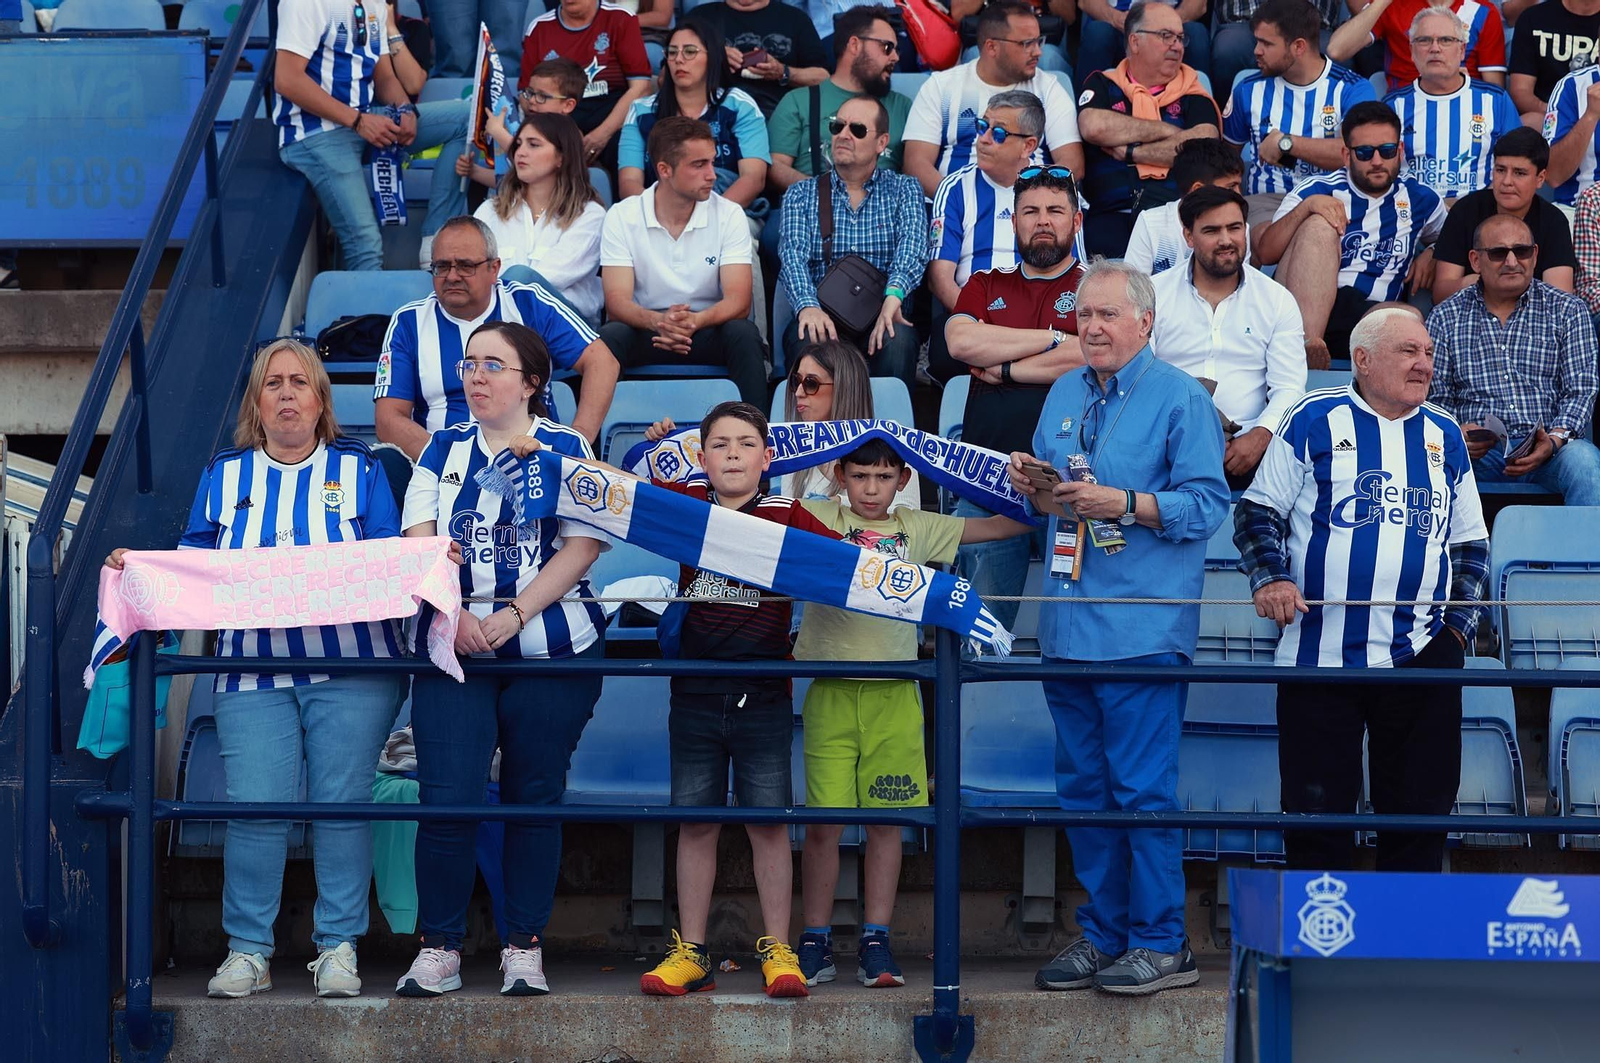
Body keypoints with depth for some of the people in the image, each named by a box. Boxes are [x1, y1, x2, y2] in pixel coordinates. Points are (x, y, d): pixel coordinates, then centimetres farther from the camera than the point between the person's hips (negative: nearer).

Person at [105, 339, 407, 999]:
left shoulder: (358, 469, 11)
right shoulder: (224, 475, 16)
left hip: (352, 668, -1)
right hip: (253, 672, 1)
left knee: (341, 802, -6)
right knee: (255, 807, -10)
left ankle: (338, 948, 4)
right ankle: (247, 951, 0)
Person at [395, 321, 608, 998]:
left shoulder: (566, 449, 4)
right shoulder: (443, 451, 13)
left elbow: (583, 546, -5)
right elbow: (419, 542, 4)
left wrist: (513, 614, -15)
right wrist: (453, 613, -13)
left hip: (550, 646, -1)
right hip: (453, 649, 2)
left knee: (534, 797, 3)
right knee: (446, 799, -8)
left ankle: (525, 947, 11)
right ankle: (439, 949, 0)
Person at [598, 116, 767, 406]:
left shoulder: (729, 216, -1)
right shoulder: (621, 217, -3)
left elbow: (738, 301, -11)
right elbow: (617, 301, -12)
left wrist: (694, 321, -34)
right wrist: (658, 322, -35)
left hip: (708, 330, 1)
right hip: (646, 333, -1)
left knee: (743, 334, -31)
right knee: (610, 336, -31)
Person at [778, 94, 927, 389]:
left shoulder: (904, 189, 15)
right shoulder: (801, 194, 16)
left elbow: (912, 245, -5)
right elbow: (793, 255, -1)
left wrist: (893, 296, -27)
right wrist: (808, 306, -24)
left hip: (881, 319, 0)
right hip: (822, 317, 0)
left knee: (897, 340, -34)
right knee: (808, 340, -33)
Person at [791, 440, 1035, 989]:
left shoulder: (919, 529, 10)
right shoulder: (819, 519, 4)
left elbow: (1000, 526, 16)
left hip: (894, 696, 2)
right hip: (832, 691, -2)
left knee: (886, 820, 4)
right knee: (823, 821, -2)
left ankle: (876, 942, 13)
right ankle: (815, 943, 9)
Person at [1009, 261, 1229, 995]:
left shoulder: (1181, 399, -3)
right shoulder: (1064, 395, 17)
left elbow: (1208, 504, -11)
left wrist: (1126, 505, -21)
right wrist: (1031, 484, 2)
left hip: (1142, 628, -7)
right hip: (1067, 625, 7)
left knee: (1143, 789, -7)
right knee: (1082, 788, 10)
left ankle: (1161, 944, 0)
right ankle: (1102, 935, 19)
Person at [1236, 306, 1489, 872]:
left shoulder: (1445, 437, 14)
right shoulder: (1315, 421, 4)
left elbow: (1470, 545, 19)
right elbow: (1258, 513, 6)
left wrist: (1458, 624, 5)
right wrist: (1270, 577, -12)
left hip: (1421, 657, 3)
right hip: (1321, 653, -3)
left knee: (1421, 812, 5)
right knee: (1316, 810, 0)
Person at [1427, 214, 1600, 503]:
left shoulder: (1568, 310, 11)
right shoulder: (1445, 317, 13)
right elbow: (1436, 397, 10)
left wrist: (1554, 441, -15)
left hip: (1552, 447, 0)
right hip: (1477, 449, 0)